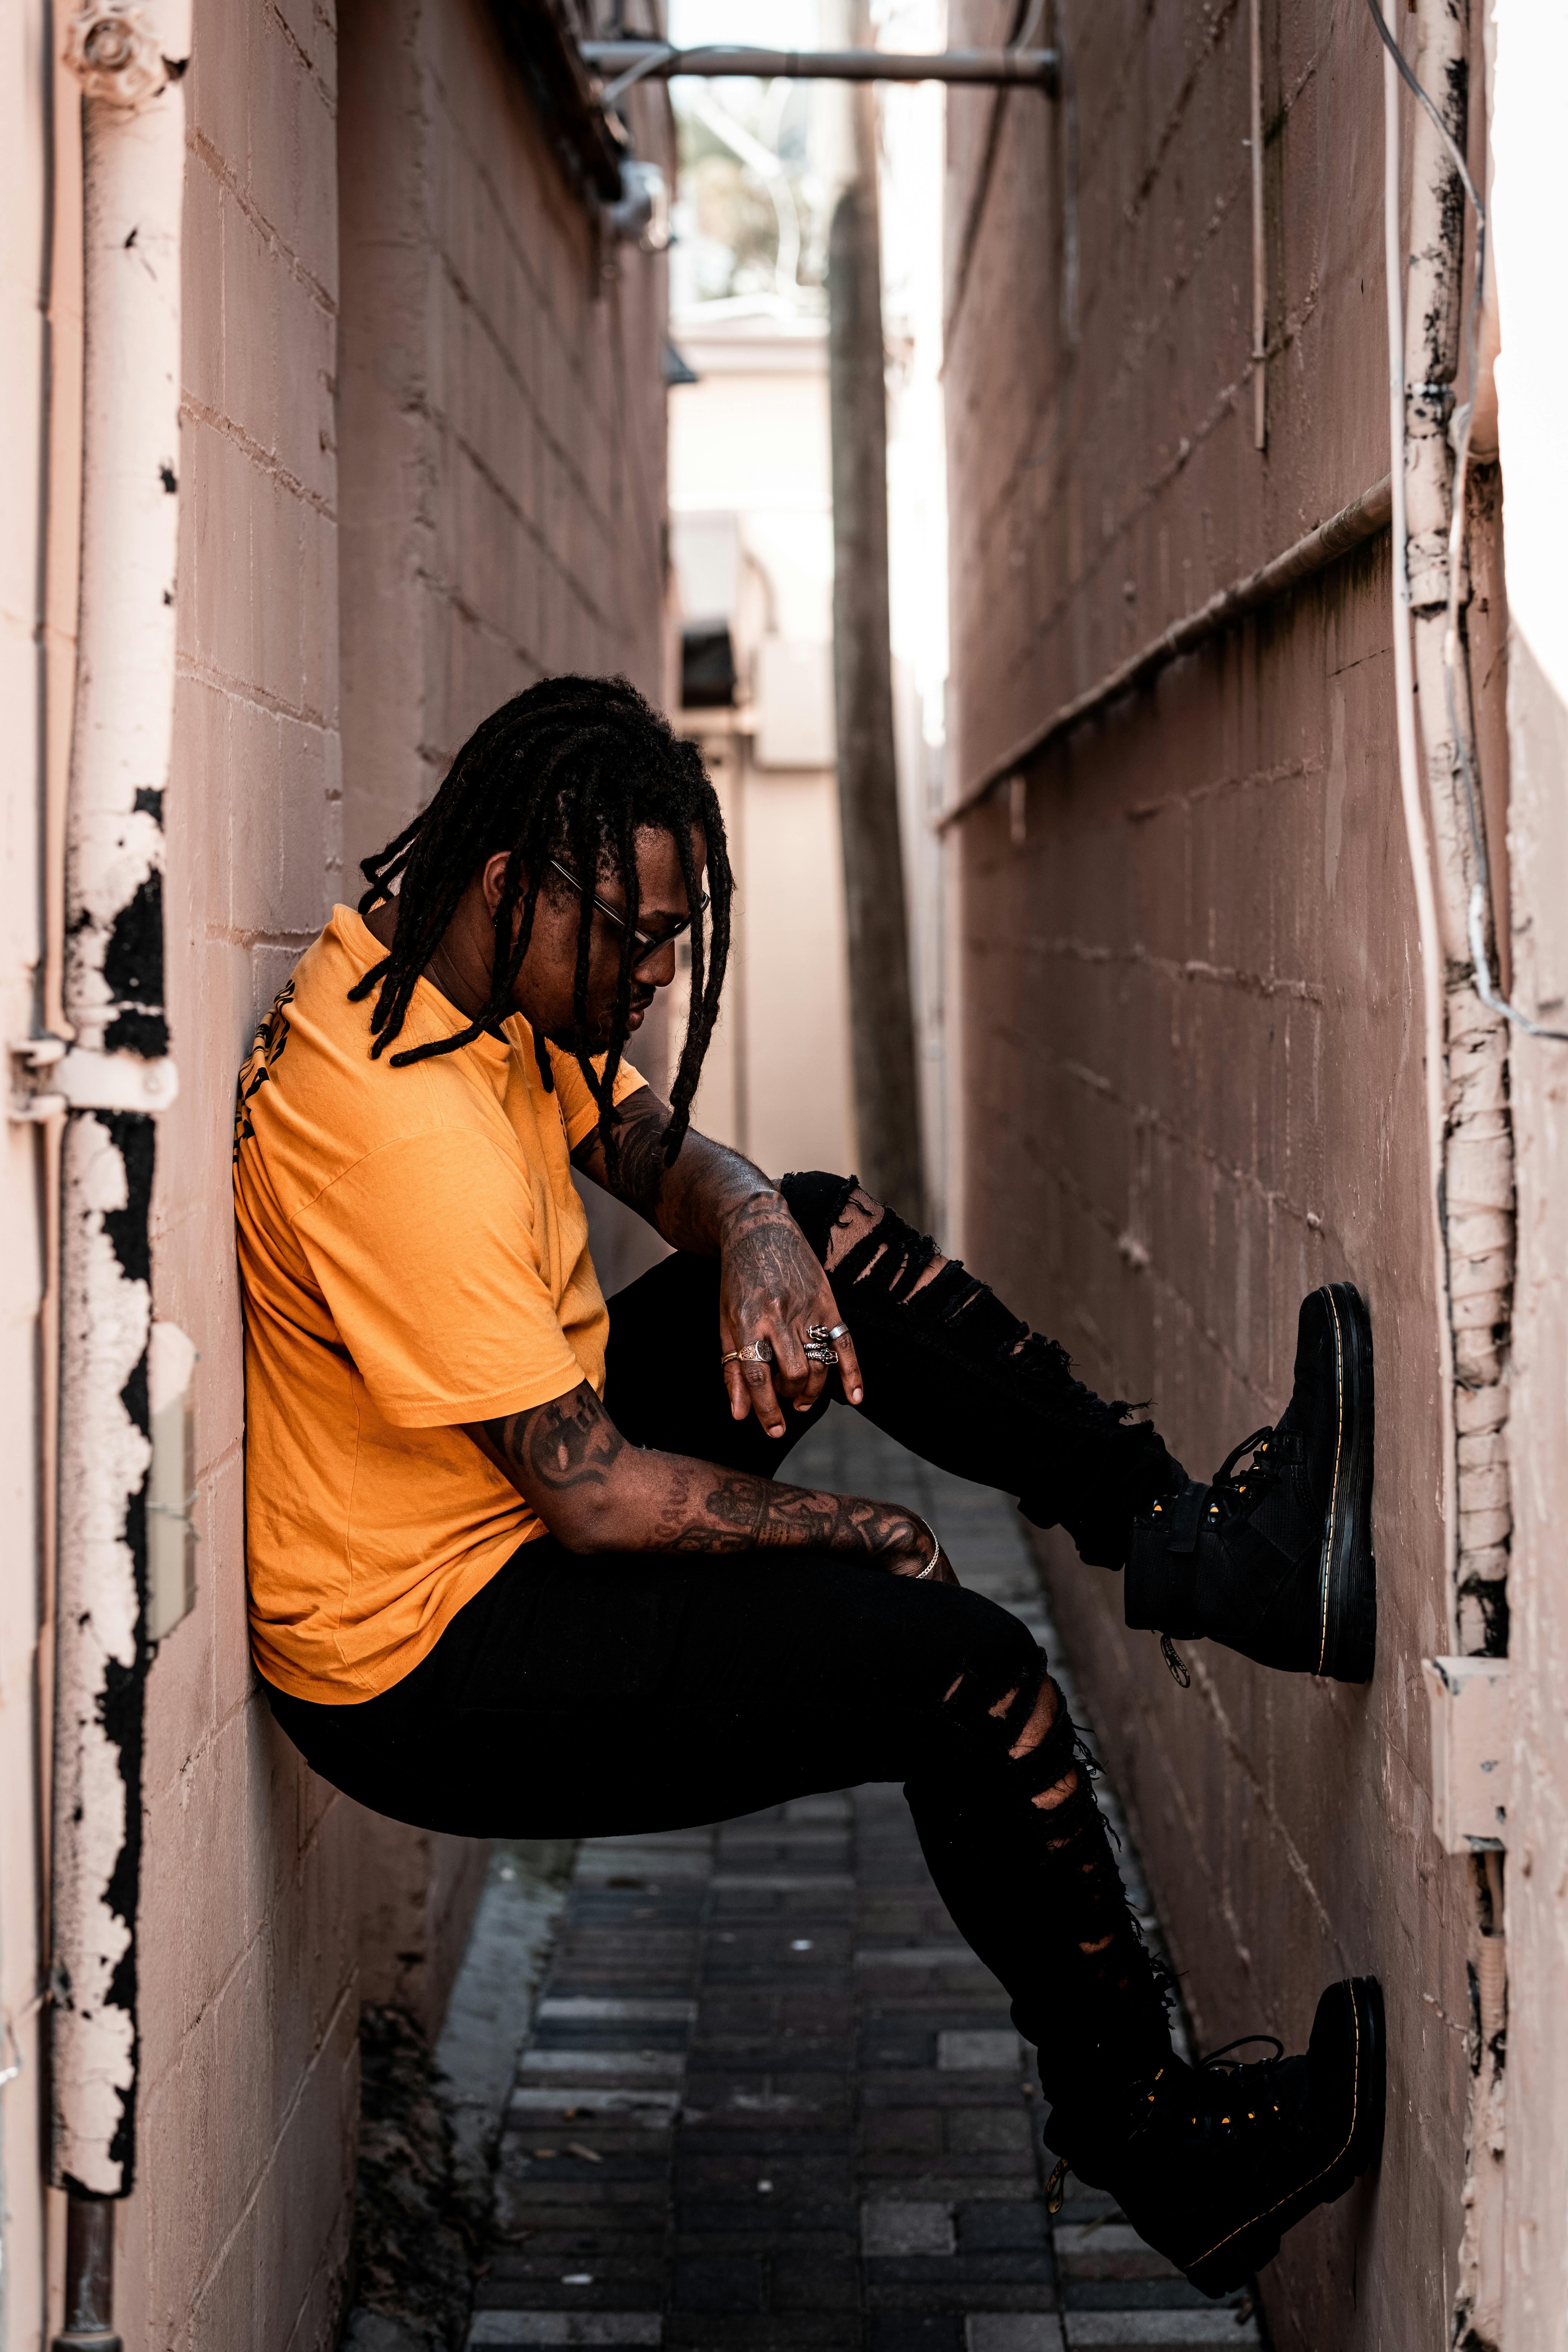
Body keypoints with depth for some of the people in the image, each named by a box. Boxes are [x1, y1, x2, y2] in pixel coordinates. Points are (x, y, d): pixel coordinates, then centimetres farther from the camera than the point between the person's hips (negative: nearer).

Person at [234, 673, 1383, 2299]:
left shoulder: (427, 958, -2)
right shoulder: (402, 1139, -32)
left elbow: (655, 1149, 11)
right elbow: (595, 1499, -27)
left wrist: (755, 1230, -14)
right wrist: (851, 1529, -12)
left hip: (524, 1480, 10)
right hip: (429, 1661, -10)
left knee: (830, 1227, 7)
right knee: (965, 1668, -19)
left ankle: (1195, 1538, 7)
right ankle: (1148, 2141, -1)